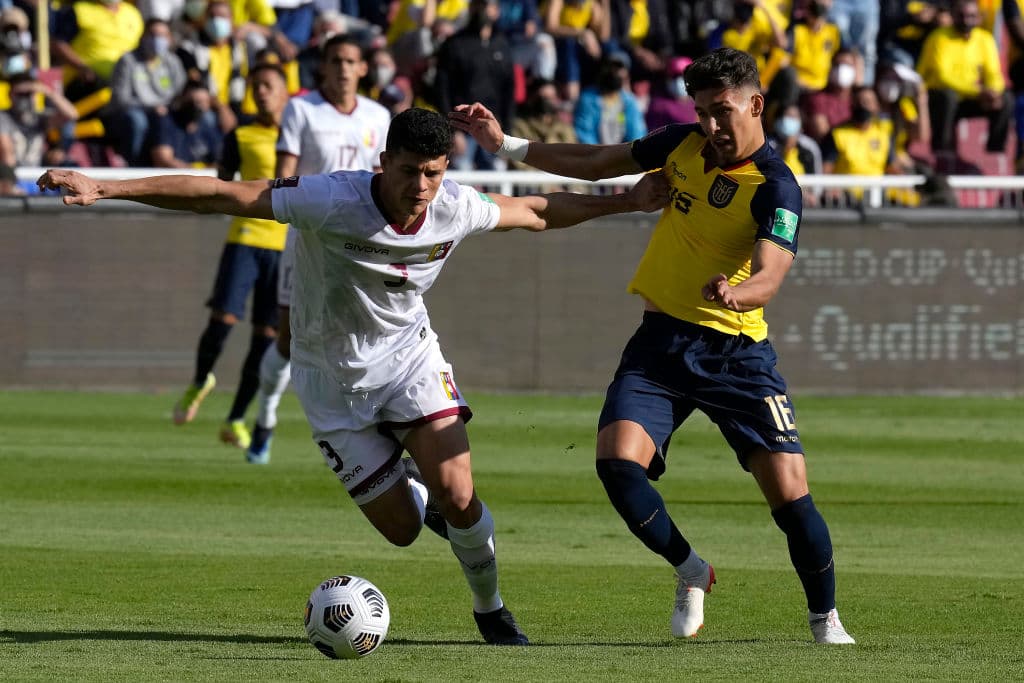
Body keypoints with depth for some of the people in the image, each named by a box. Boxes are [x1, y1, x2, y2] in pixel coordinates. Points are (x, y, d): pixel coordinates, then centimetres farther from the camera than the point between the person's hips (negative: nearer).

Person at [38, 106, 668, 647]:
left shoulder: (457, 209, -17)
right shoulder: (331, 200, -31)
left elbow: (537, 212, 5)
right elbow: (217, 195, -32)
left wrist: (624, 202, 6)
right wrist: (106, 190, -37)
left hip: (408, 353, 2)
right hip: (333, 376, -2)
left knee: (458, 499, -16)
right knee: (403, 529, -2)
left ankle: (491, 611, 14)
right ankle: (412, 488, 38)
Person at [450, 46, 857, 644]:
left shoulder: (775, 189, -13)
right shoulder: (685, 146, 4)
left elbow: (768, 277, -28)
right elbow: (596, 164, 17)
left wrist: (733, 294, -50)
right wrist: (504, 143, 15)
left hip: (735, 350, -4)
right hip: (660, 341, 4)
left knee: (789, 492, -11)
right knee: (617, 460, -19)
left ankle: (826, 619, 12)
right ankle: (691, 573, 6)